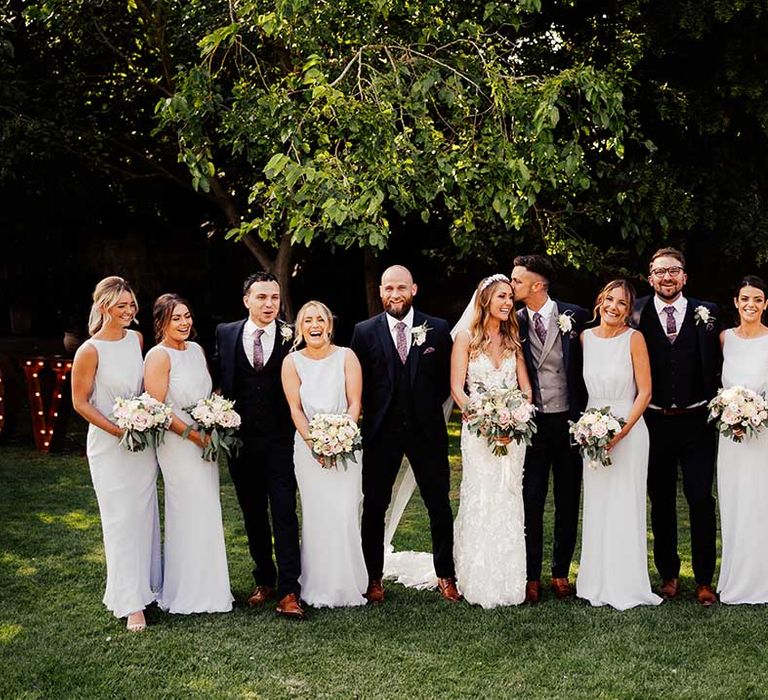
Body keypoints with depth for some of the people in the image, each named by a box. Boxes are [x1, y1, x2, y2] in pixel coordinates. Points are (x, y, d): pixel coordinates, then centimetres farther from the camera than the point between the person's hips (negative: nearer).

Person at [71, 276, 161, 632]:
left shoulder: (136, 339, 3)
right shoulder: (90, 350, -14)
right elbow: (80, 402, -10)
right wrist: (119, 431, -15)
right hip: (109, 446, -5)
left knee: (145, 515, 12)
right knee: (121, 520, -1)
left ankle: (147, 586, 26)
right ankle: (131, 603, 6)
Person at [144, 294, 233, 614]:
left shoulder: (196, 349, 11)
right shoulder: (159, 356, -11)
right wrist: (192, 434, -16)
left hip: (205, 441, 7)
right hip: (178, 444, -7)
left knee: (208, 513, 11)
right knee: (189, 516, -3)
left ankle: (208, 586, 23)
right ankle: (188, 592, 9)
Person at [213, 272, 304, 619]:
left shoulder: (292, 337, -2)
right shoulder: (225, 334, 4)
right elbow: (217, 379, 11)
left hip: (280, 439, -3)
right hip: (240, 440, 3)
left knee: (284, 512, -6)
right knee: (253, 514, 13)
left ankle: (288, 592, -4)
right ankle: (264, 581, 27)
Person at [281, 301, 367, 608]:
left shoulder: (346, 357, 2)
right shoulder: (292, 362, 4)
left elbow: (354, 403, -1)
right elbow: (295, 409, 1)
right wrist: (314, 444, -11)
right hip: (308, 446, 1)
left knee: (345, 514, -5)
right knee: (316, 515, -1)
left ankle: (348, 587, 6)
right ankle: (319, 590, 7)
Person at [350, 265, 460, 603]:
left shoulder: (437, 329, 1)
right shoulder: (365, 332, 1)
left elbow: (447, 378, 7)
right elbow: (356, 382, 5)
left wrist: (429, 406, 2)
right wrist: (372, 412, 1)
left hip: (426, 429, 0)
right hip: (380, 431, 0)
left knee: (439, 505, 7)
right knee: (374, 506, 5)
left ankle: (446, 576, 20)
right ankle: (374, 578, 18)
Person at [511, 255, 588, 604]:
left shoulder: (575, 316, -4)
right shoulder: (514, 323, 0)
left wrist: (587, 417, -2)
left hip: (569, 421, 0)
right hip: (531, 422, 0)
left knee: (568, 502, 9)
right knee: (531, 502, 1)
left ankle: (561, 572, 23)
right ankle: (531, 577, 12)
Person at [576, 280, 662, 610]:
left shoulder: (634, 338, -7)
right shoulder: (585, 337, 5)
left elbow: (645, 391, -7)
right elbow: (580, 386, 10)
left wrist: (622, 432, -14)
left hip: (628, 431, -4)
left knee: (625, 507, -1)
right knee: (596, 506, 8)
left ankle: (627, 586, 10)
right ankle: (598, 583, 19)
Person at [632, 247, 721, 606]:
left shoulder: (705, 314, 3)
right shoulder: (637, 314, 0)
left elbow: (716, 365, 3)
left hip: (696, 420, 0)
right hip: (655, 422, 0)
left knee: (701, 501, 0)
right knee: (661, 503, 11)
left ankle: (704, 580, 12)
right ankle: (668, 575, 24)